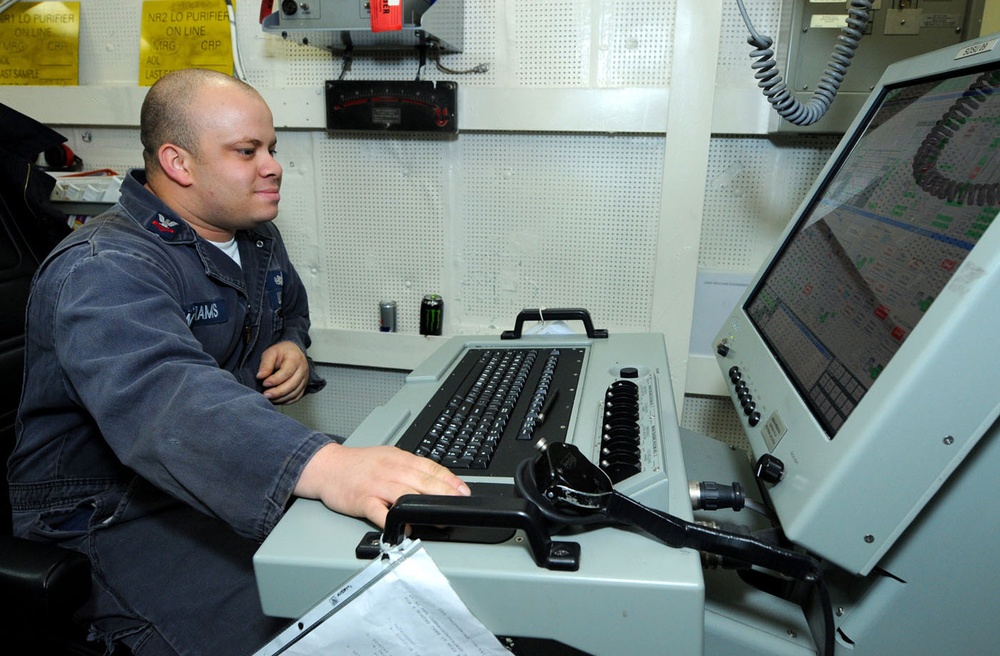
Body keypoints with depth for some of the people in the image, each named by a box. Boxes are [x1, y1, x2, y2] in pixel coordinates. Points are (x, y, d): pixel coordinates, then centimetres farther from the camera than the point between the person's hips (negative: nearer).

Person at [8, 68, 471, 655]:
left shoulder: (257, 240, 7)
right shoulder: (103, 269, -21)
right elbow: (161, 395, -41)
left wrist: (292, 345, 0)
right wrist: (324, 466, -57)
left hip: (240, 473, 7)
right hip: (116, 514, -6)